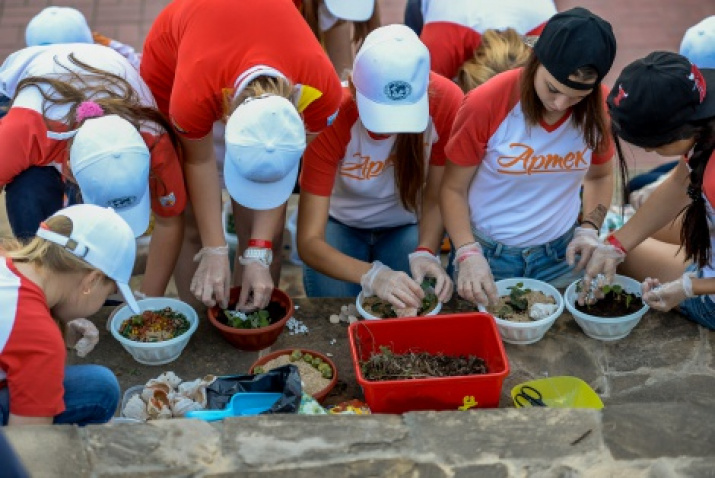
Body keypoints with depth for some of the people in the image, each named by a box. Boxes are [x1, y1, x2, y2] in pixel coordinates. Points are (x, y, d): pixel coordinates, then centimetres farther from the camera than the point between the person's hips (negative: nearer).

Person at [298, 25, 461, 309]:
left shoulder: (447, 101, -30)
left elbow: (435, 198, -15)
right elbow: (308, 242, -37)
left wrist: (425, 252, -35)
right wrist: (372, 275, -55)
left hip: (406, 225, 2)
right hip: (339, 224, -1)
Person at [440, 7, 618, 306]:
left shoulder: (598, 108, -11)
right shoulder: (485, 105, -21)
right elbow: (453, 189, -10)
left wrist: (589, 229, -8)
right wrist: (468, 255, -22)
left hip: (560, 257, 3)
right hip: (487, 255, -2)